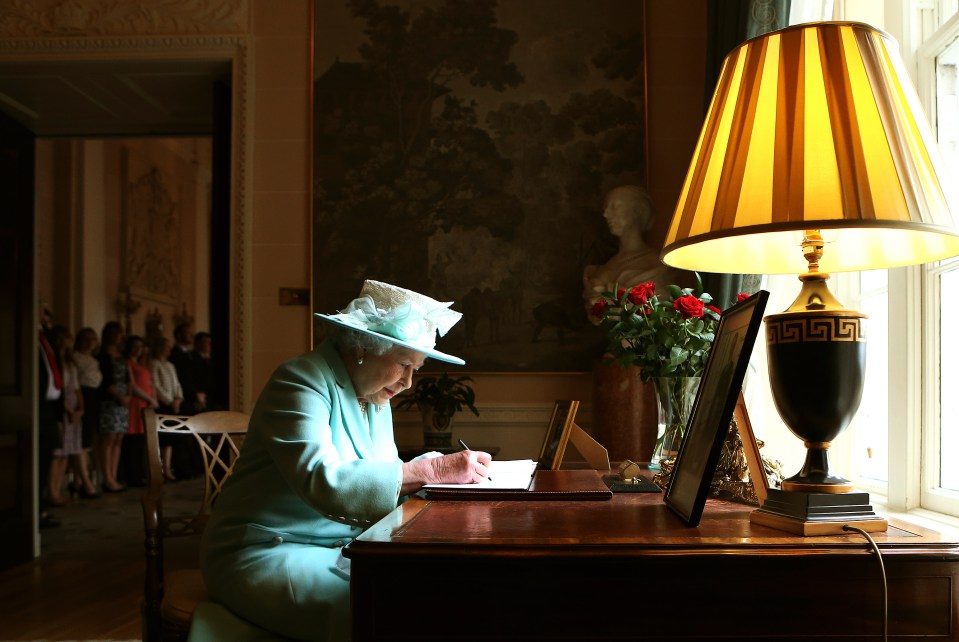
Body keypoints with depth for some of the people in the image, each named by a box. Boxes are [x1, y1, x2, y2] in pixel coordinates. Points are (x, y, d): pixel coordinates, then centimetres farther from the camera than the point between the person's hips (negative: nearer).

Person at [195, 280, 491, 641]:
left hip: (338, 550, 8)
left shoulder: (376, 399, 11)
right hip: (266, 555, -8)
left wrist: (448, 469, -10)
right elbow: (324, 482, -30)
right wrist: (432, 469, -31)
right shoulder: (300, 382, -16)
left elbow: (381, 478, 8)